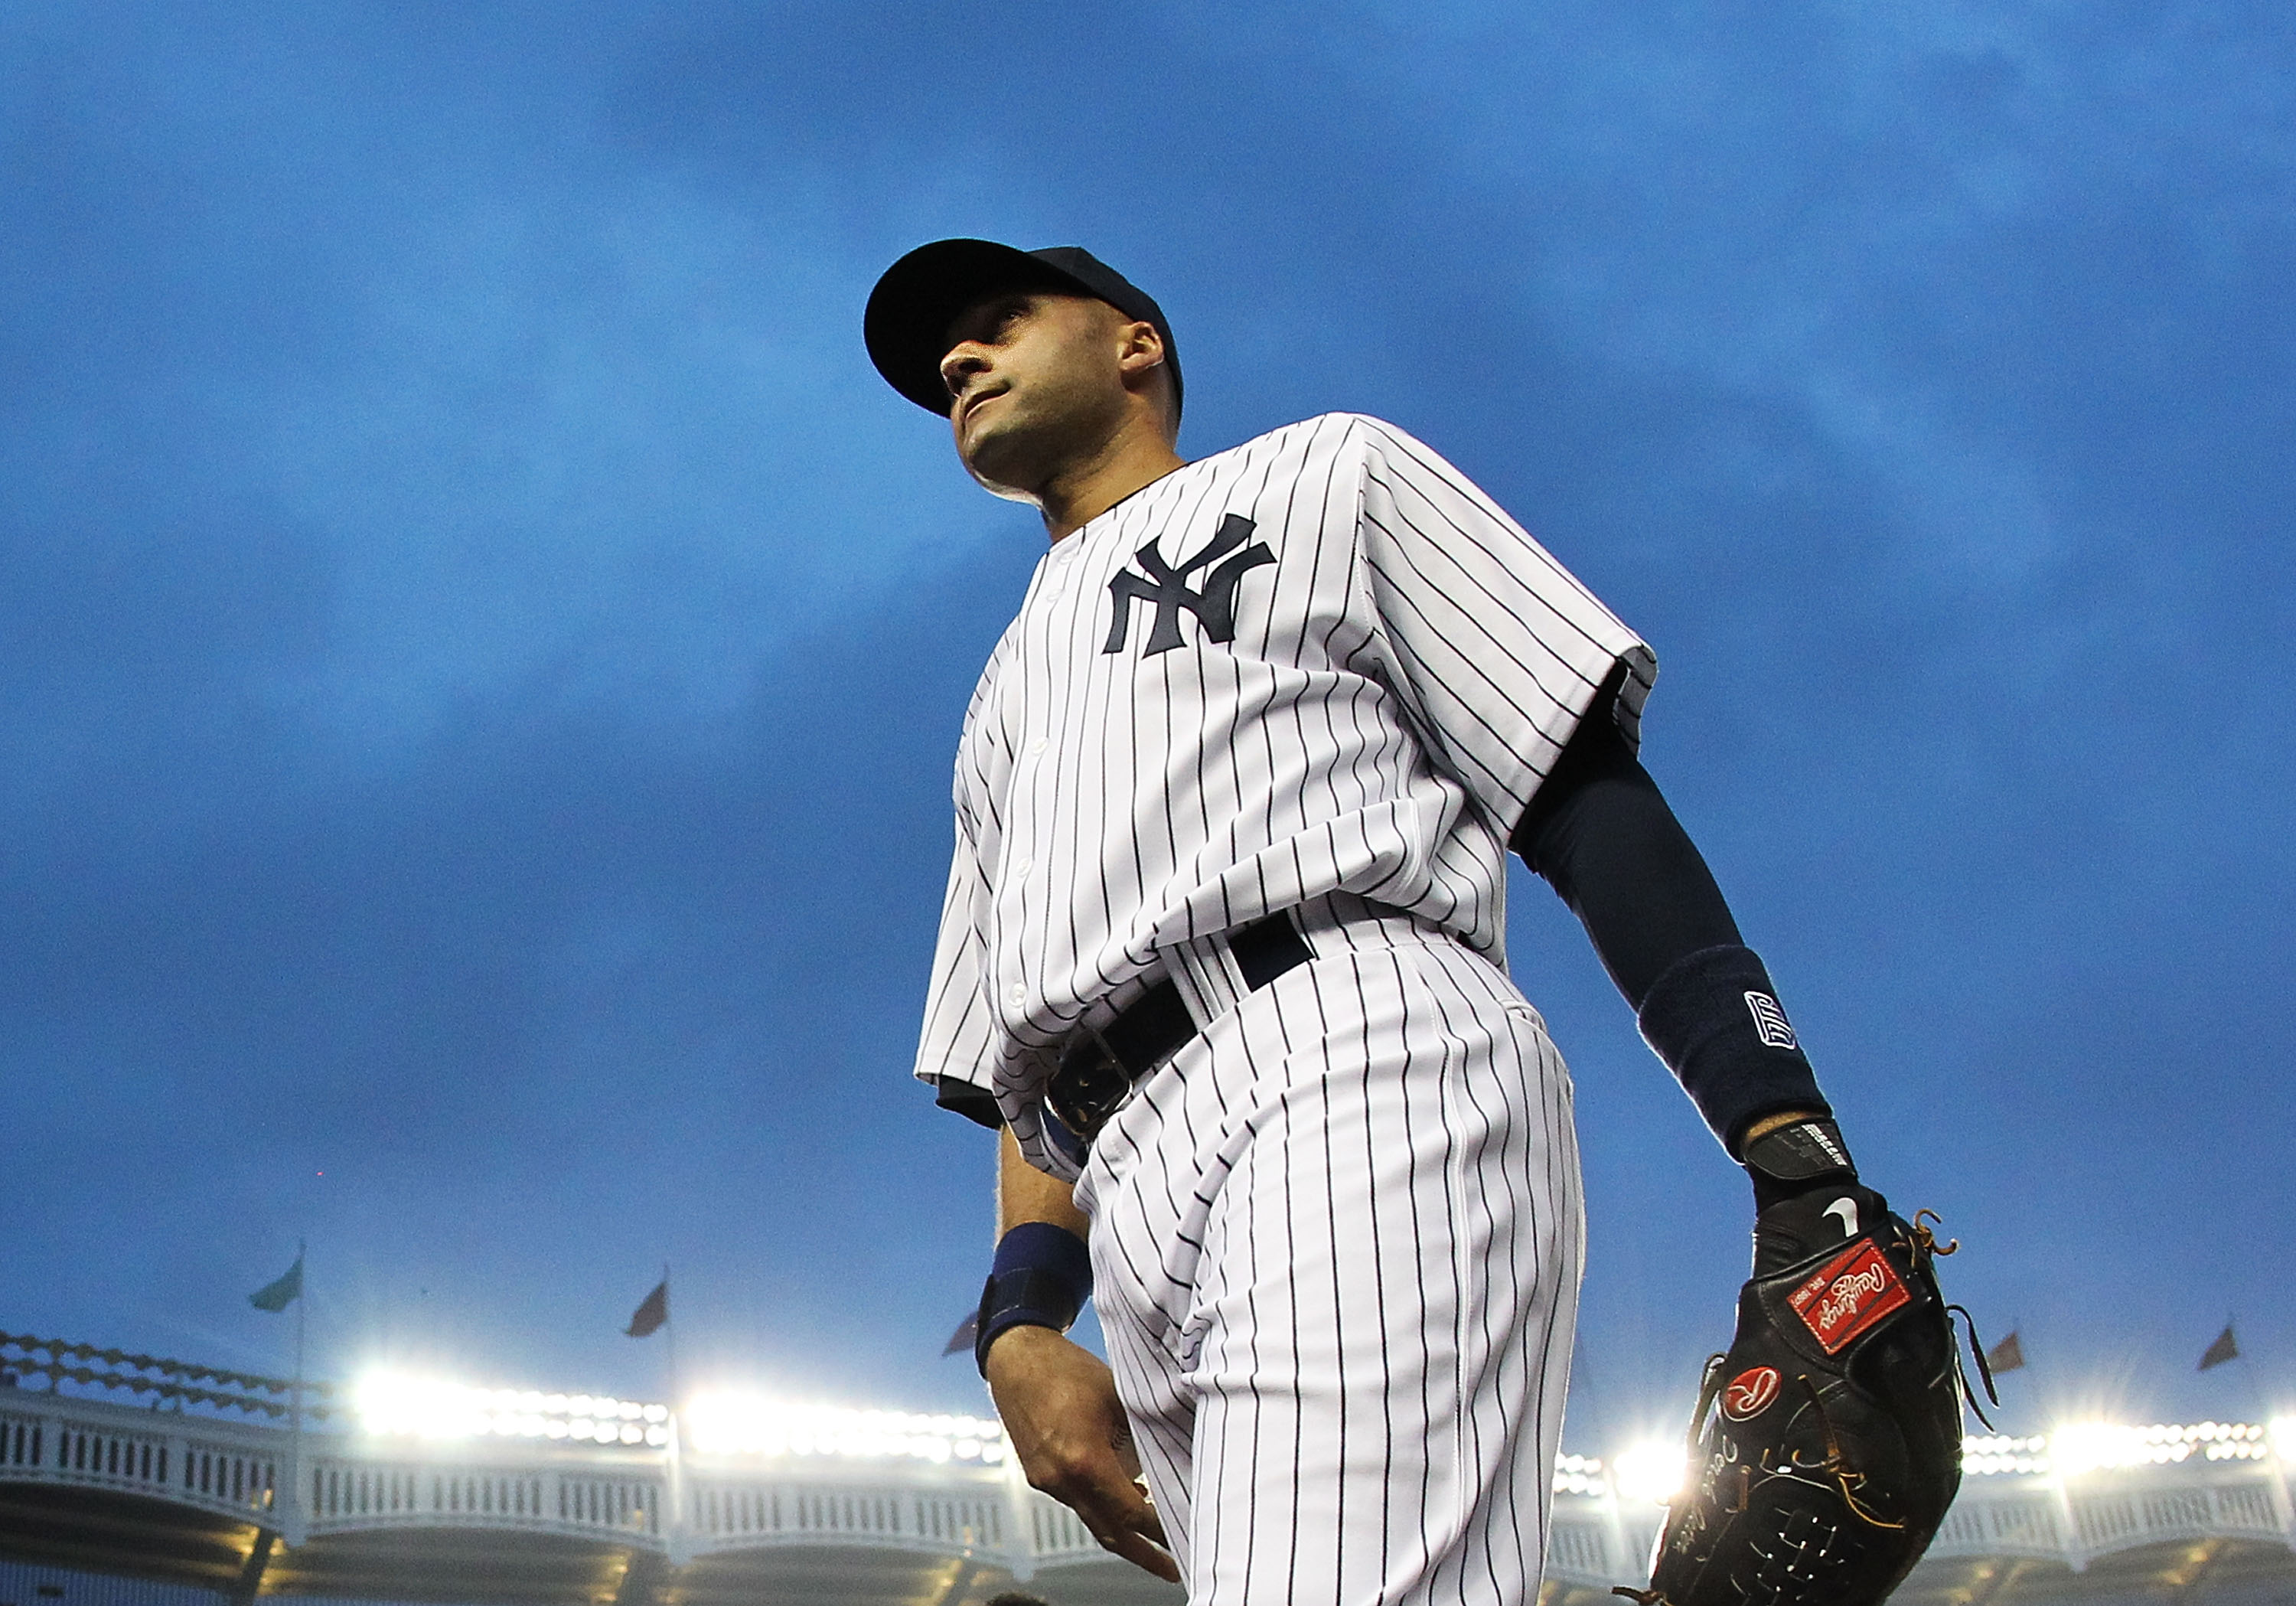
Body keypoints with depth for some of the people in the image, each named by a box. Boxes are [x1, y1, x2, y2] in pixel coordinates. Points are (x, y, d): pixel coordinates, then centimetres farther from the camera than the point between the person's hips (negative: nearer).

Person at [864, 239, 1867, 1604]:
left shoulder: (1326, 475, 22)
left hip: (1359, 1064, -6)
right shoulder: (1003, 714, 38)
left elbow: (1587, 795, 8)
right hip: (1140, 1219, 6)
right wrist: (1019, 1327, 7)